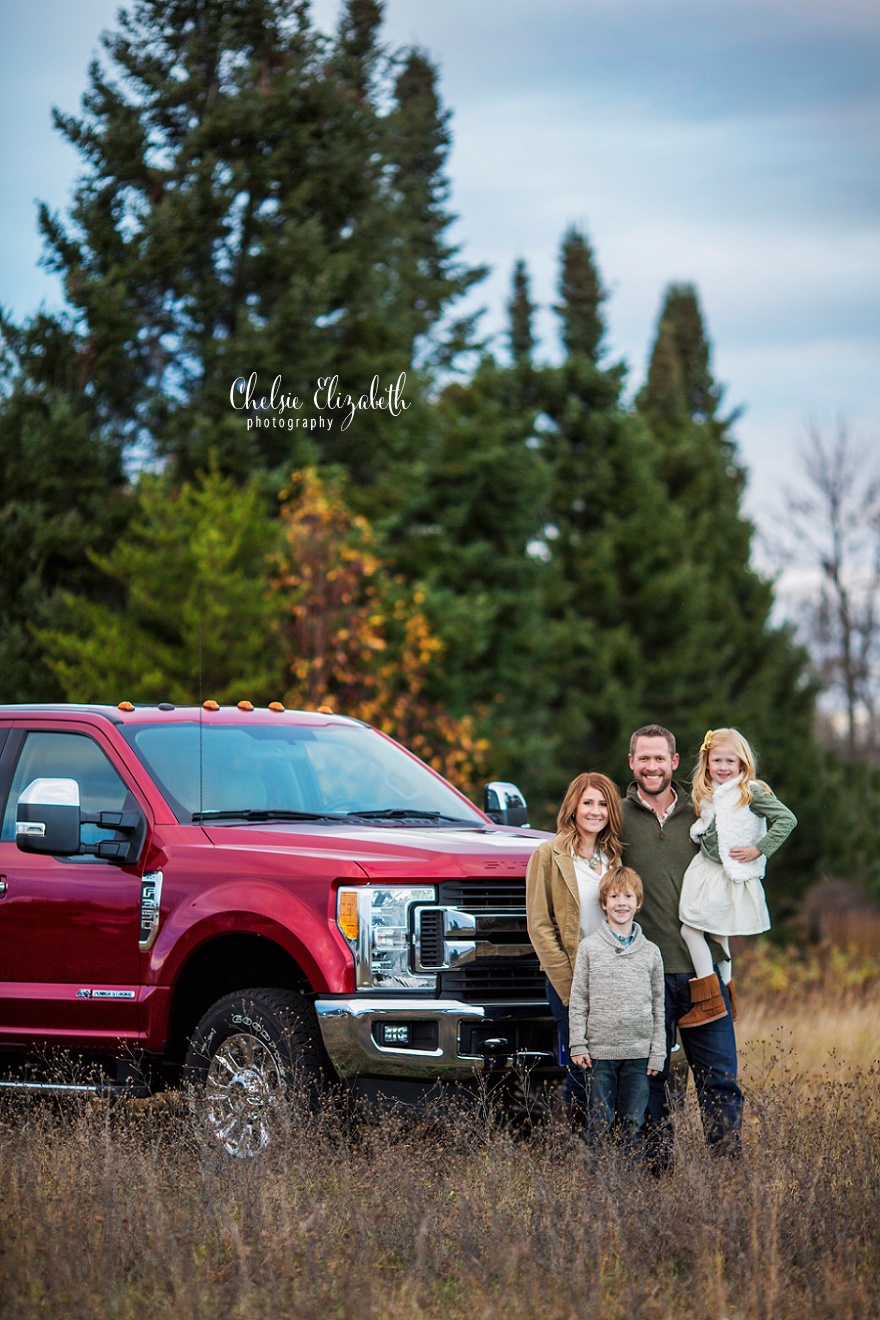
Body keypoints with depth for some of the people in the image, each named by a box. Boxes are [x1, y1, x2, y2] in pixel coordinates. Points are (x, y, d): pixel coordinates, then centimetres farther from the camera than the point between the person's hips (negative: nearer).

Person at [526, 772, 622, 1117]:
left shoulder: (614, 856, 13)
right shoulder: (549, 855, -1)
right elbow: (540, 926, -4)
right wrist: (569, 982, -11)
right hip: (570, 982, -4)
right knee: (581, 1069, -4)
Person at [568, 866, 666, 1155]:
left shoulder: (650, 952, 7)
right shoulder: (589, 947, 3)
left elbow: (659, 1005, 9)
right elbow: (578, 1000, 3)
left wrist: (658, 1053, 4)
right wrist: (578, 1045, -3)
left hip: (639, 1052, 1)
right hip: (600, 1050, -1)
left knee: (634, 1121, 4)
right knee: (600, 1121, 0)